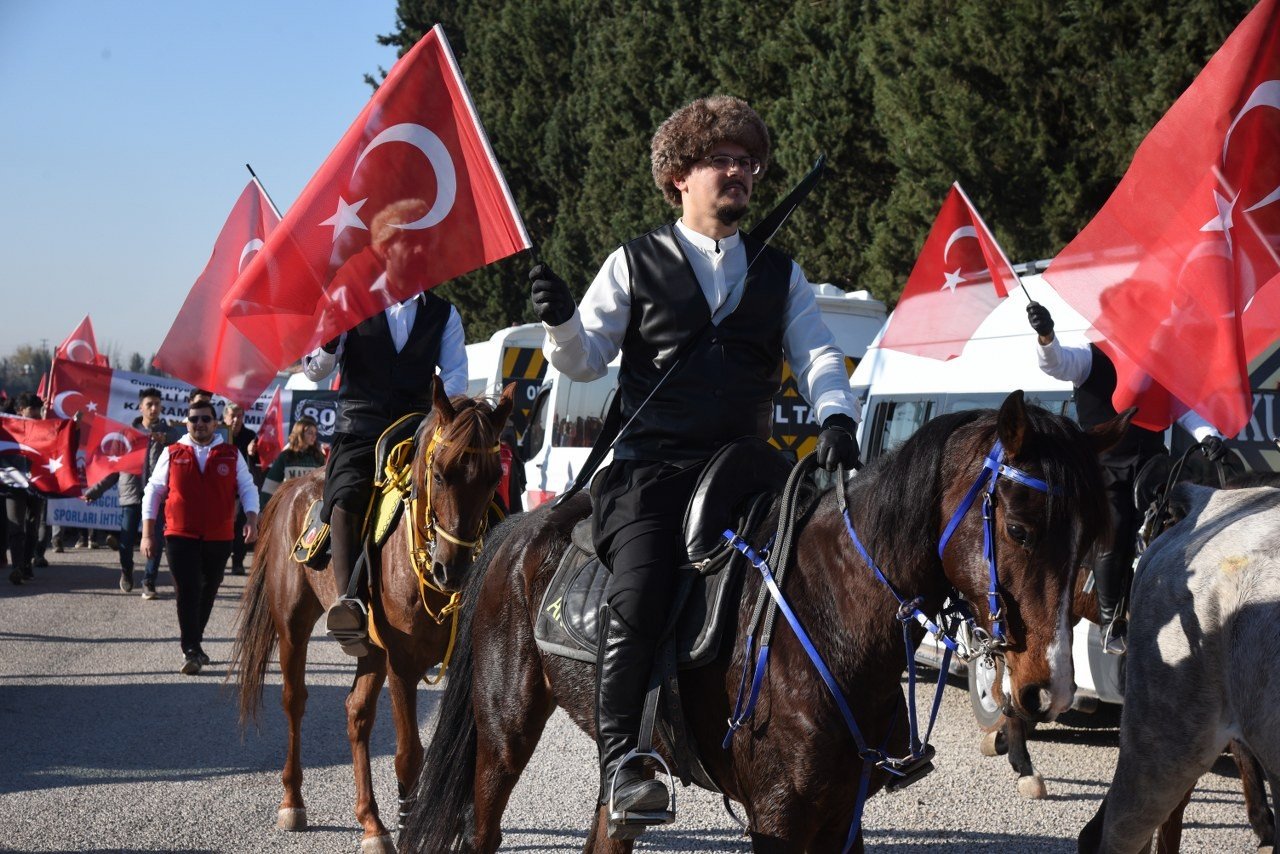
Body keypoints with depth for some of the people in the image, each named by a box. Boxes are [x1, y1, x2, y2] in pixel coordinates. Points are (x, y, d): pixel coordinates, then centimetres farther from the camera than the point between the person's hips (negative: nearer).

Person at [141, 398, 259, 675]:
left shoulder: (231, 455, 6)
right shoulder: (172, 454, 3)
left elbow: (247, 488, 8)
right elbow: (153, 491, 7)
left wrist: (251, 519, -9)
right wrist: (147, 533, 3)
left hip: (219, 538, 2)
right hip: (180, 536, -2)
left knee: (207, 593, 11)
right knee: (187, 593, -9)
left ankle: (193, 645, 27)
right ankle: (192, 652, -7)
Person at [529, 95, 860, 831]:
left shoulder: (780, 274, 17)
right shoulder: (636, 265, 9)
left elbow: (817, 356, 9)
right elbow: (585, 361, 7)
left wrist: (837, 416, -12)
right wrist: (560, 321, -16)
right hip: (654, 466, -3)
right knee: (639, 591, -24)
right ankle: (621, 756, -19)